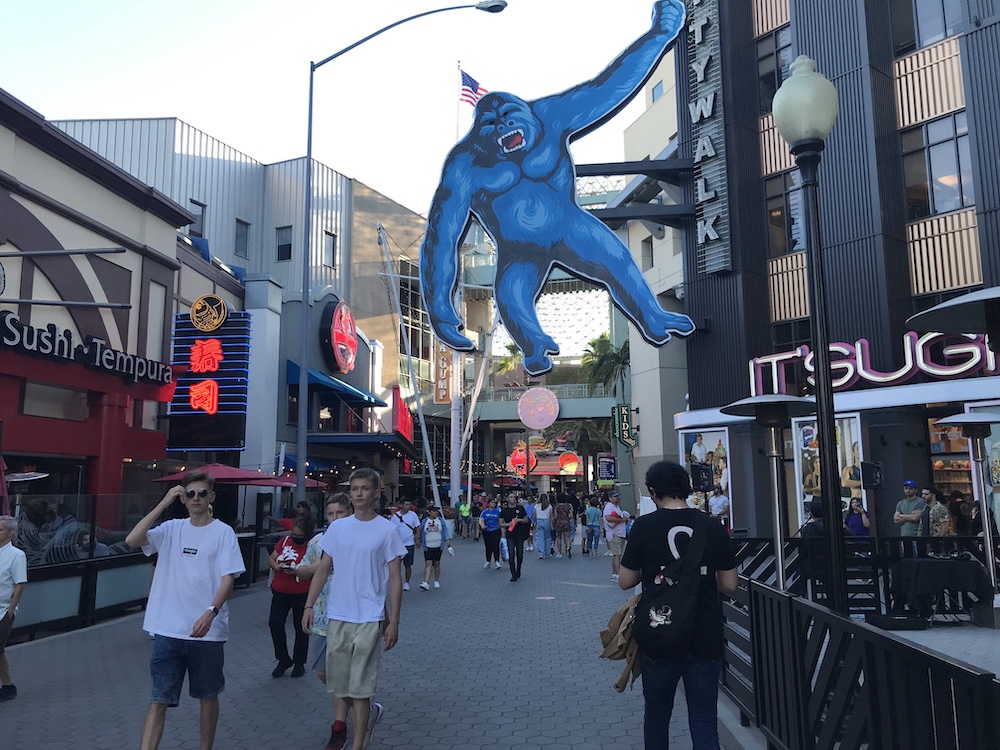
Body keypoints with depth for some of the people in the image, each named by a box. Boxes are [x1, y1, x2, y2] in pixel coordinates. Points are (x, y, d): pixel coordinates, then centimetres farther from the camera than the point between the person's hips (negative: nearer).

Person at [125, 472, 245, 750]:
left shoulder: (223, 532, -4)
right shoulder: (171, 529, 4)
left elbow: (228, 578, -9)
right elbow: (131, 540, -10)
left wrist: (210, 612, -24)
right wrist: (162, 504, -12)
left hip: (207, 631, -1)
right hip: (167, 630, 2)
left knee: (208, 695, 15)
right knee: (158, 699, 2)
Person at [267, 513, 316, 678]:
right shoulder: (285, 540, 1)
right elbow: (270, 559, 9)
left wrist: (296, 571, -29)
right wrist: (276, 566, -13)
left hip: (302, 594, -4)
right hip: (280, 591, 4)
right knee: (275, 623, -6)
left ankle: (299, 662, 27)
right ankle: (283, 660, 14)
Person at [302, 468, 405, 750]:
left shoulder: (387, 530, -5)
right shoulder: (337, 528, 5)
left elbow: (395, 578, -4)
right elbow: (322, 569, 10)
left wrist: (394, 621, -7)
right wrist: (309, 605, 3)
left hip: (369, 619, -3)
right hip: (336, 615, 4)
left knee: (359, 685, 1)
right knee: (337, 678, 14)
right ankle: (340, 727, 37)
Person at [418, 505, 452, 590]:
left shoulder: (441, 521, 1)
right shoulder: (425, 521, 1)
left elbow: (446, 533, 0)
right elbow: (421, 534, 10)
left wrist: (449, 545, -6)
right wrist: (420, 543, 14)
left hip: (438, 546, 1)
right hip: (428, 547, -1)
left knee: (437, 564, 9)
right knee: (428, 564, -9)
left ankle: (437, 581, 23)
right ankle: (426, 583, -15)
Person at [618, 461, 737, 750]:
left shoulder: (644, 526, -10)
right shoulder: (714, 528, -4)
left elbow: (626, 582, -4)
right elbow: (730, 585, 2)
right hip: (706, 640, 1)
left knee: (656, 716, 19)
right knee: (705, 721, 8)